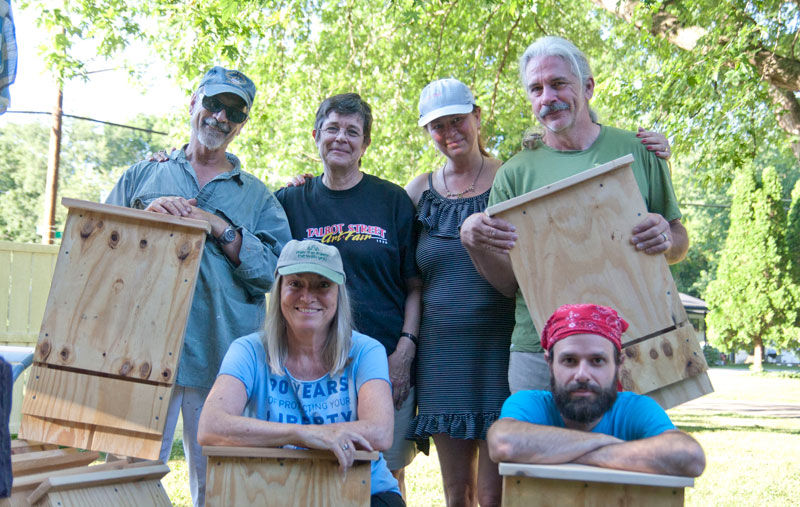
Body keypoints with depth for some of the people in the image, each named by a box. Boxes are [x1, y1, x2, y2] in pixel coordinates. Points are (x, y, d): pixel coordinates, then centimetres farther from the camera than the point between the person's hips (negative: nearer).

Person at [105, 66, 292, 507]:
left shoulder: (258, 197, 15)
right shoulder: (142, 177, 18)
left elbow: (274, 269, 1)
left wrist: (221, 228, -8)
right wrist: (147, 215, -4)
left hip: (223, 359, 0)